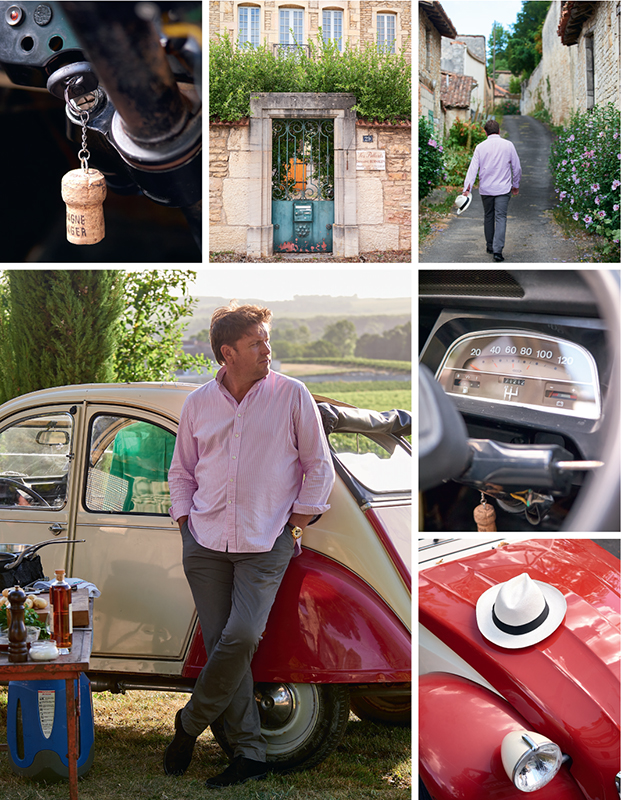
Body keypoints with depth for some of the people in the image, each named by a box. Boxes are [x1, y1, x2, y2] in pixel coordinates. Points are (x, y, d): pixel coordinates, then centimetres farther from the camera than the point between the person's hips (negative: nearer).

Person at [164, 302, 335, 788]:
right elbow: (182, 470, 21)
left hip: (265, 545, -3)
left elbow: (319, 466, 6)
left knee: (241, 637, -18)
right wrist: (185, 520, 9)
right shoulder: (199, 403, 10)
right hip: (206, 544, 3)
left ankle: (192, 722, 5)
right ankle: (249, 753, 7)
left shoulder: (292, 395, 2)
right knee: (221, 645, -1)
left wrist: (297, 523, 1)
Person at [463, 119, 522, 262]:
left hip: (485, 189, 2)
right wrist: (516, 185, 18)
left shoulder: (480, 147, -1)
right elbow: (517, 167, 5)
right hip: (503, 188, -2)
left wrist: (467, 187, -12)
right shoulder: (508, 145, -1)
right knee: (501, 218, -5)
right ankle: (497, 250, -17)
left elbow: (473, 168, -8)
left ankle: (490, 246, 27)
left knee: (489, 217, 17)